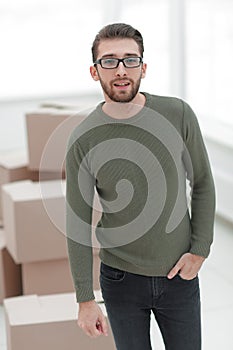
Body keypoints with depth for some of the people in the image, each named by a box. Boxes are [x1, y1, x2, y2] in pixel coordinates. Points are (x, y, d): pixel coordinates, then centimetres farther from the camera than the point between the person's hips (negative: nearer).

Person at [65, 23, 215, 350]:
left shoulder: (178, 114, -10)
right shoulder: (83, 139, -11)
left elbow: (202, 183, 3)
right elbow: (78, 224, -6)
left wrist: (200, 249, -4)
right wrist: (85, 299, -6)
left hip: (179, 275, 1)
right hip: (120, 280, -1)